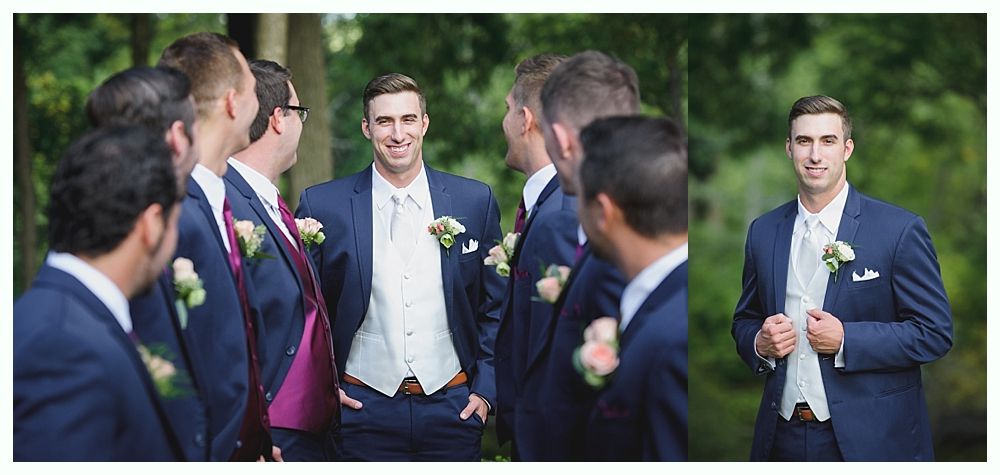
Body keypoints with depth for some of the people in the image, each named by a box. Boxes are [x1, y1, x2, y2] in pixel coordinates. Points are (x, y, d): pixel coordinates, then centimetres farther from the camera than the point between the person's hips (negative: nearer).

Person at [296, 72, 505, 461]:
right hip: (363, 410, -1)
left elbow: (496, 307, 10)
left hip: (451, 409, 1)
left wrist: (486, 387, 3)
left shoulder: (475, 201, 5)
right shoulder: (322, 205, 0)